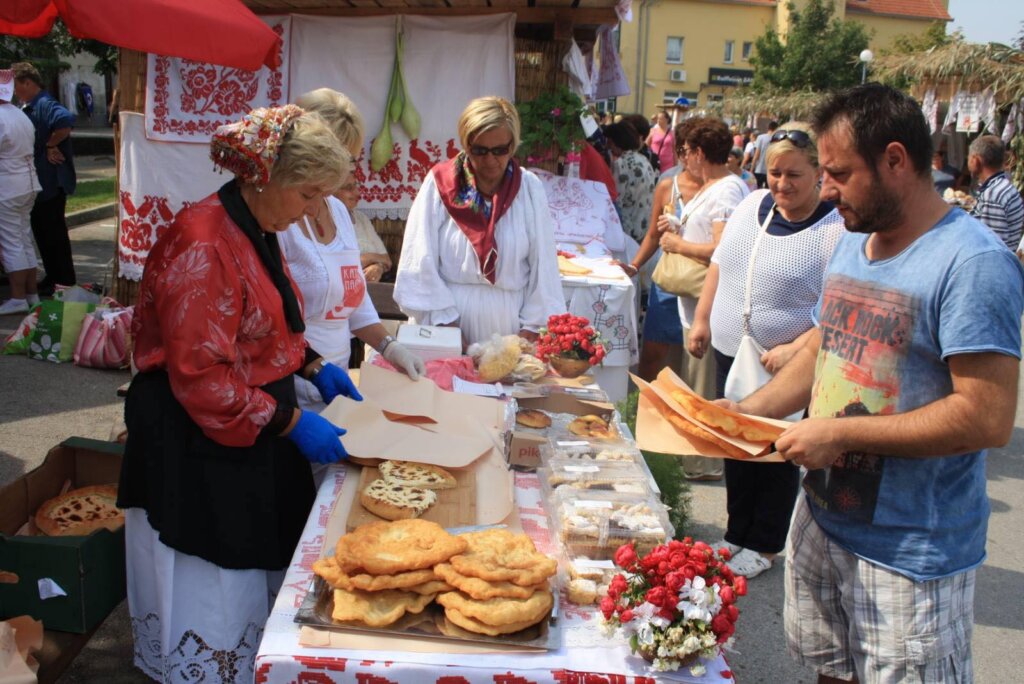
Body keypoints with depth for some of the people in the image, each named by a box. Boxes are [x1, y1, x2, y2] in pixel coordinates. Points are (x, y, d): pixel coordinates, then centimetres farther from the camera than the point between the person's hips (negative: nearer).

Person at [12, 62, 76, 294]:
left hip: (50, 182, -10)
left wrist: (51, 146, -24)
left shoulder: (45, 105, -17)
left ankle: (64, 282, 5)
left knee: (53, 233, -3)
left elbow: (66, 121, -36)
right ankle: (53, 278, 25)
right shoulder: (27, 107, 15)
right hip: (37, 183, 10)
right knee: (42, 232, 16)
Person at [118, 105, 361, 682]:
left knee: (258, 572, 19)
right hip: (197, 445, -9)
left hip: (252, 430, 10)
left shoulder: (257, 231, 8)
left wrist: (313, 366, 8)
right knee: (214, 593, 5)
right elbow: (203, 378, -24)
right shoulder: (204, 245, -24)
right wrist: (291, 423, -21)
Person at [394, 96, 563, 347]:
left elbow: (542, 265, 0)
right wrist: (446, 323, -9)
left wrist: (532, 327, -3)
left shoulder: (529, 188, -1)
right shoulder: (440, 184, -4)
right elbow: (421, 262, -5)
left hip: (506, 321, 1)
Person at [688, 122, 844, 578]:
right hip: (730, 353, 7)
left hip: (787, 369, -6)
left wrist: (796, 349, -26)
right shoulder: (752, 205, 4)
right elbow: (720, 264, 15)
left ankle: (764, 546, 27)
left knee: (777, 455, 9)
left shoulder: (836, 230, -17)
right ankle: (737, 534, 36)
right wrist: (702, 320, 11)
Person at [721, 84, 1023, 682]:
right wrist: (745, 411, 3)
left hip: (911, 556, -8)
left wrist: (841, 435, -23)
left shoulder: (972, 262, -21)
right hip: (824, 517, 8)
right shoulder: (852, 244, 8)